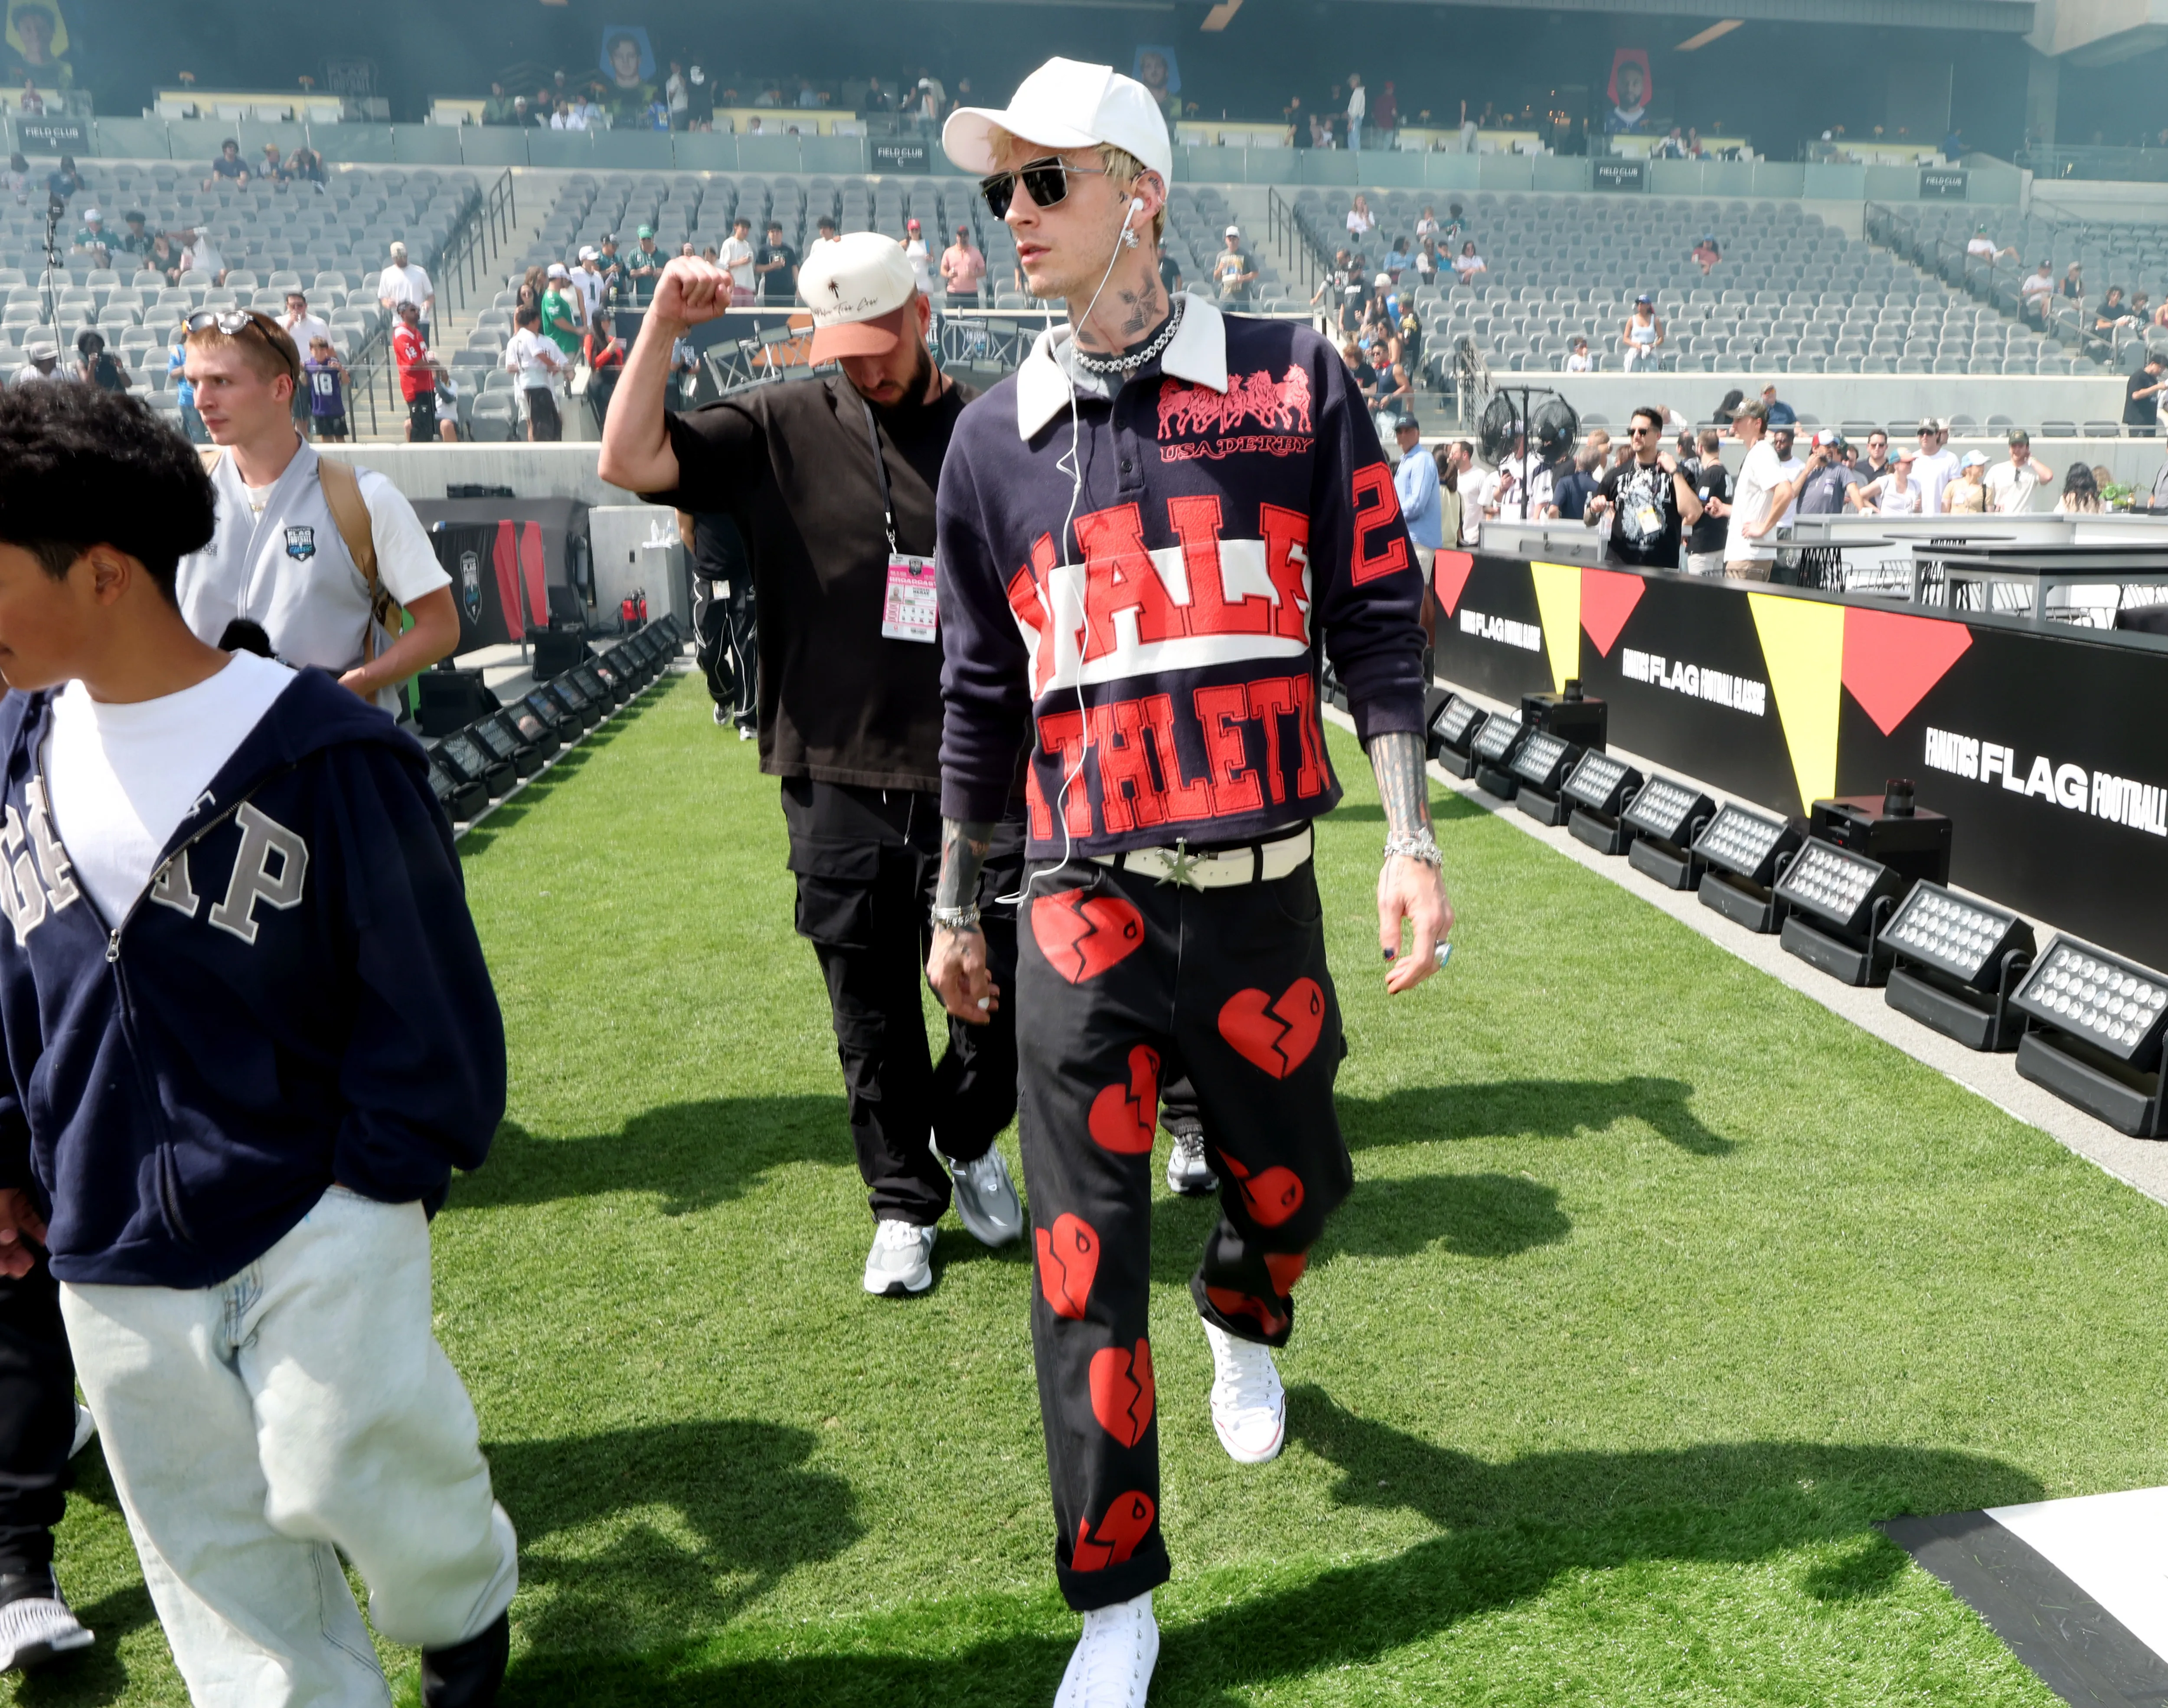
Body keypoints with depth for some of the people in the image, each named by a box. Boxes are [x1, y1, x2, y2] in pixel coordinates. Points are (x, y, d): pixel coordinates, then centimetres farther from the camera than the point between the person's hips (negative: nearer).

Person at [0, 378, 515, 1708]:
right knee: (213, 1546, 13)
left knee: (340, 1475, -3)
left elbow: (424, 985, -10)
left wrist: (383, 1175, -9)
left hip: (316, 1218, -5)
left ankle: (466, 1599, 30)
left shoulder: (324, 750, -16)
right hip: (115, 1256, 6)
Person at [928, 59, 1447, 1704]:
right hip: (1083, 910, 1)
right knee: (1086, 1260, 1)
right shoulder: (996, 436, 7)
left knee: (1288, 1179, 14)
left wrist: (1411, 841, -6)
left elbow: (1377, 624, 1)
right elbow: (983, 693, 12)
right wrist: (955, 905, 15)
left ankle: (1245, 1324, 51)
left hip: (1261, 896, 0)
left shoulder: (1293, 383, 1)